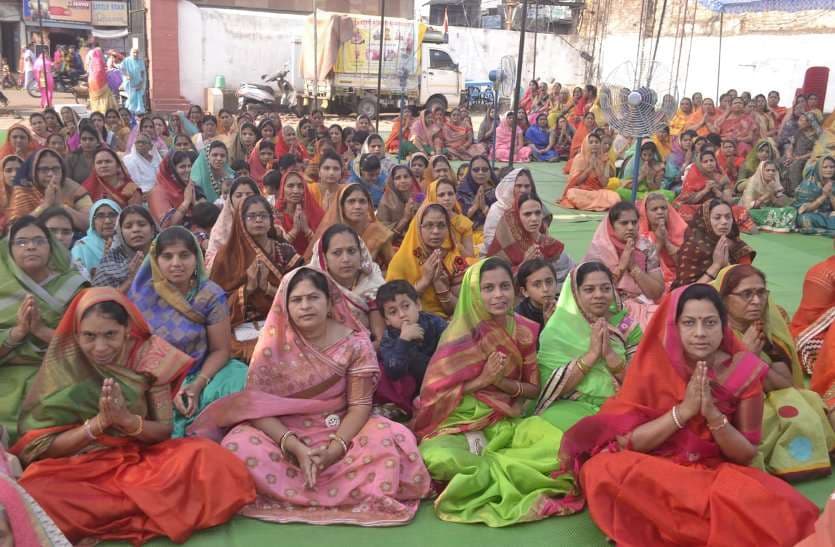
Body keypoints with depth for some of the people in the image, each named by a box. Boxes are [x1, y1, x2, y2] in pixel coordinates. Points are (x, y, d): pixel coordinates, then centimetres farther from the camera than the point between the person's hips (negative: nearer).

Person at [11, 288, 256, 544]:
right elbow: (40, 446, -6)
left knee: (209, 459, -27)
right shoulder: (62, 361, -7)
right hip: (80, 468, -1)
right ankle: (151, 508, -19)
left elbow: (164, 430, -2)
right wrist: (99, 421, -20)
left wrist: (127, 419, -21)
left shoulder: (148, 356, -5)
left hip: (141, 459, 2)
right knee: (36, 494, -34)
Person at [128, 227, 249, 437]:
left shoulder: (210, 295, -7)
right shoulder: (141, 294, -6)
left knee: (239, 379, -23)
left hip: (199, 375, 1)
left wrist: (198, 384, -22)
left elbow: (220, 350, -6)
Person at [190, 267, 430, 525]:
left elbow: (359, 405, -10)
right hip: (284, 433, 1)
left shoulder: (355, 343, -9)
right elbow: (255, 406, -13)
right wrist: (295, 447, -25)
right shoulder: (273, 344, -8)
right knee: (239, 447, -31)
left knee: (395, 440, -26)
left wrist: (334, 449, -25)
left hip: (340, 431, 0)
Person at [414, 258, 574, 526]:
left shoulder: (524, 331, 3)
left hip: (508, 423, 3)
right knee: (437, 457, -36)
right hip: (460, 424, -2)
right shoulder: (458, 335, -7)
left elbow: (534, 389, 8)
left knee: (559, 445, -27)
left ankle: (478, 469, -13)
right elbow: (433, 393, -7)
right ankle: (505, 469, -12)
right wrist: (482, 380, -16)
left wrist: (503, 382, -13)